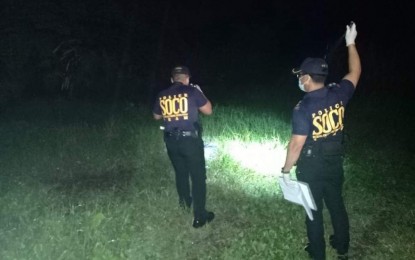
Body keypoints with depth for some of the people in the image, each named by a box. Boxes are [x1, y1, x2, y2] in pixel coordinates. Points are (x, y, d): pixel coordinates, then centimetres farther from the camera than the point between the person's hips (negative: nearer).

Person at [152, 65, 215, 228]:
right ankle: (199, 216, 2)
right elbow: (208, 111, -1)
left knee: (180, 173, 25)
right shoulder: (192, 91, -8)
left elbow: (156, 116, 20)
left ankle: (185, 202, 45)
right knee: (198, 177, 2)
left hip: (171, 140, 5)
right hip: (190, 139, -5)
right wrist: (200, 93, 12)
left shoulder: (162, 95, 5)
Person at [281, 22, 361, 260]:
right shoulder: (338, 94, -9)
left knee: (314, 209, 11)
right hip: (335, 163, 6)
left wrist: (286, 170, -11)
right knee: (336, 204, 22)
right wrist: (351, 44, 19)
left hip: (311, 167, -5)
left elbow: (297, 144, -23)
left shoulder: (304, 108, -24)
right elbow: (355, 73, 10)